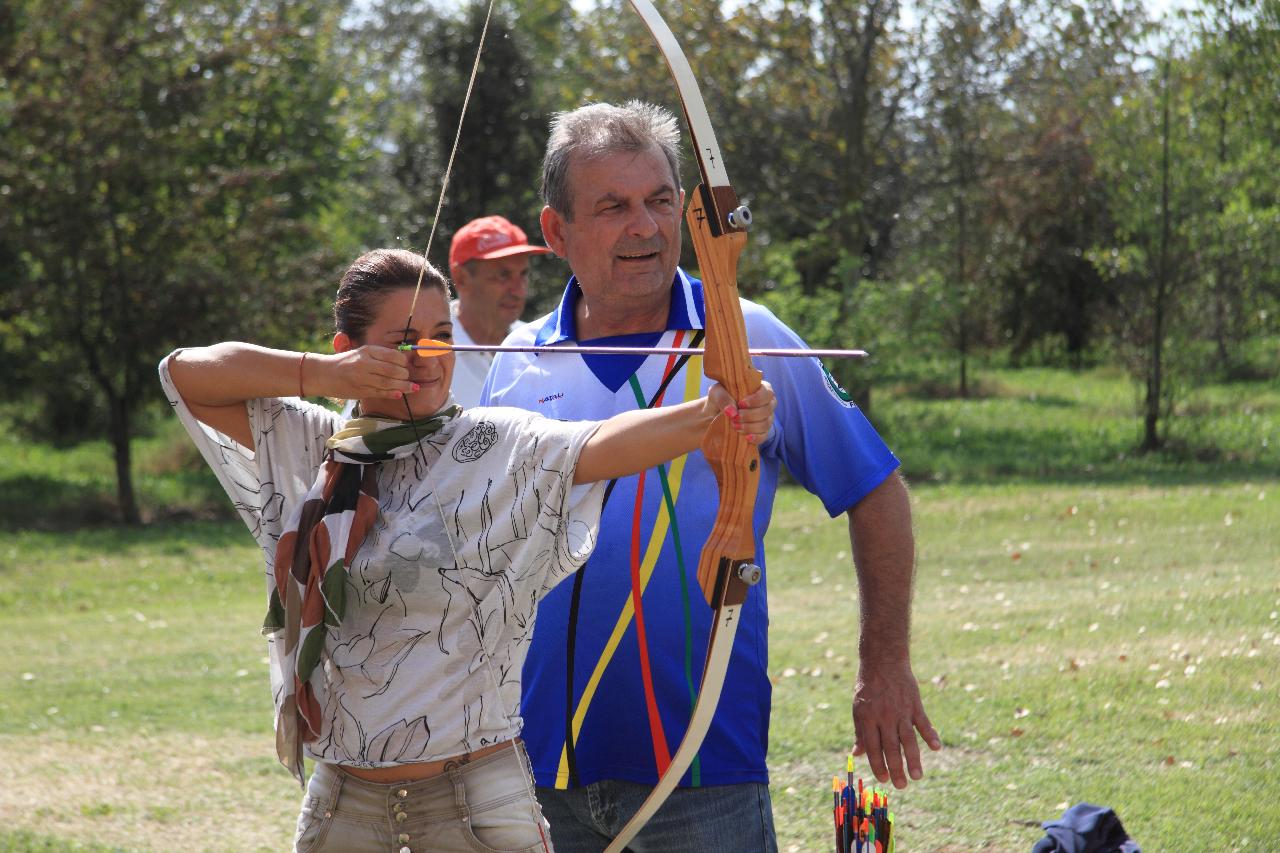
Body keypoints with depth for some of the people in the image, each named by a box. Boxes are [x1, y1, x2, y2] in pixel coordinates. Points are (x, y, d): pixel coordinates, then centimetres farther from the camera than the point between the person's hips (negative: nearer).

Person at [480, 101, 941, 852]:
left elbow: (877, 497, 4)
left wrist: (886, 669, 3)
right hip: (542, 765, 3)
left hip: (703, 763, -3)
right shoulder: (519, 365, 7)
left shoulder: (750, 342, -2)